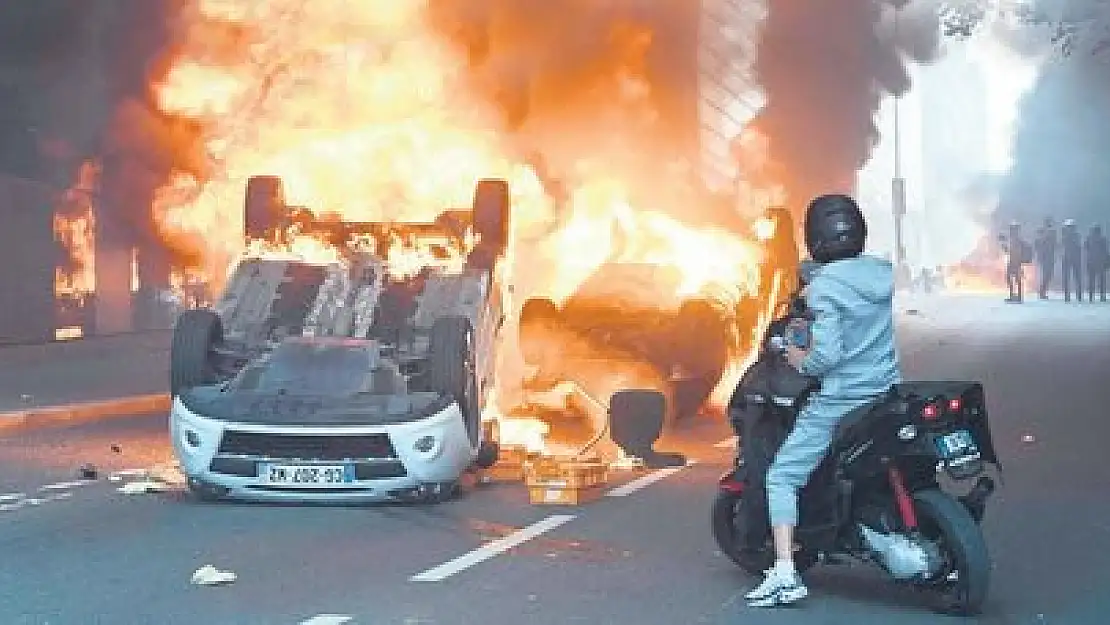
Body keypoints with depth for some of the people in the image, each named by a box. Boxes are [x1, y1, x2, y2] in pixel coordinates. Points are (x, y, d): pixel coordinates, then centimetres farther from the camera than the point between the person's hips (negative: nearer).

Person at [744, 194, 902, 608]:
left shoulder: (824, 284, -14)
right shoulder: (886, 272, 4)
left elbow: (826, 354, -20)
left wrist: (799, 360, -2)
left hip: (838, 400, -6)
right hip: (889, 396, 6)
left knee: (781, 476, 1)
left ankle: (785, 574, -9)